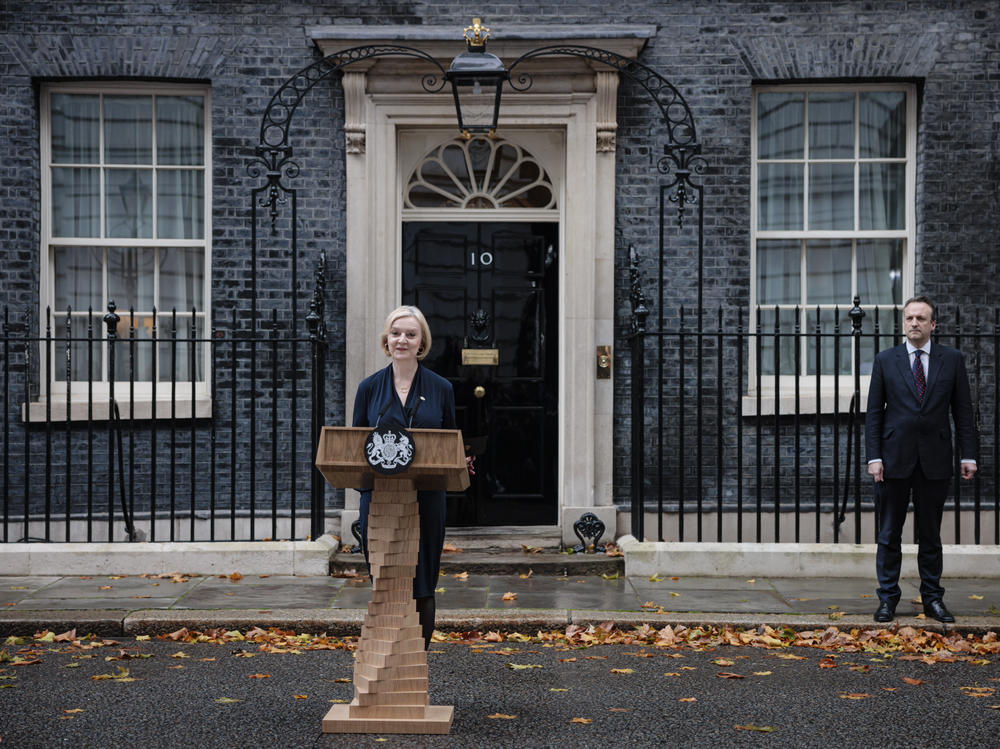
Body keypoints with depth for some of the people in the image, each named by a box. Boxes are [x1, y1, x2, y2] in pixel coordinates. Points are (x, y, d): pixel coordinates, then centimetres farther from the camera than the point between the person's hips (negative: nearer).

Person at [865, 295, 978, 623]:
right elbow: (874, 412, 3)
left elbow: (963, 410, 5)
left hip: (935, 460, 0)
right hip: (895, 459, 0)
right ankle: (888, 598, 13)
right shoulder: (885, 360, 4)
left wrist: (968, 455, -1)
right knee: (889, 535, 4)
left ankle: (932, 598, 18)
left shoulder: (953, 360, 5)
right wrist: (874, 457, -5)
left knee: (930, 535, 9)